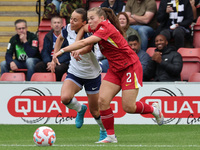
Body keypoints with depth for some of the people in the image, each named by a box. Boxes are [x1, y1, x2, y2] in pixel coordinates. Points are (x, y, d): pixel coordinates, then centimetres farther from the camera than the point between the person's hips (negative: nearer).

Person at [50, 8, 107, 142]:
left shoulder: (88, 33, -24)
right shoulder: (68, 29, -8)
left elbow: (88, 47, -47)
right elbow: (60, 38, 16)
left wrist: (79, 51, -69)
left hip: (92, 74, -4)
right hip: (74, 72, 4)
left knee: (94, 111, 5)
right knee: (65, 98, -25)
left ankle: (104, 131, 37)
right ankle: (80, 109, 10)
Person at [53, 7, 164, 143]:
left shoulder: (106, 28, -24)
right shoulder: (97, 27, 1)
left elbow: (85, 43, -33)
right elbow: (83, 29, 23)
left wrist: (63, 50, -34)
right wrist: (76, 49, 8)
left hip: (130, 67, -8)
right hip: (115, 69, 8)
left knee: (128, 107, -9)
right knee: (103, 100, -9)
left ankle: (153, 109, 20)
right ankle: (111, 136, -2)